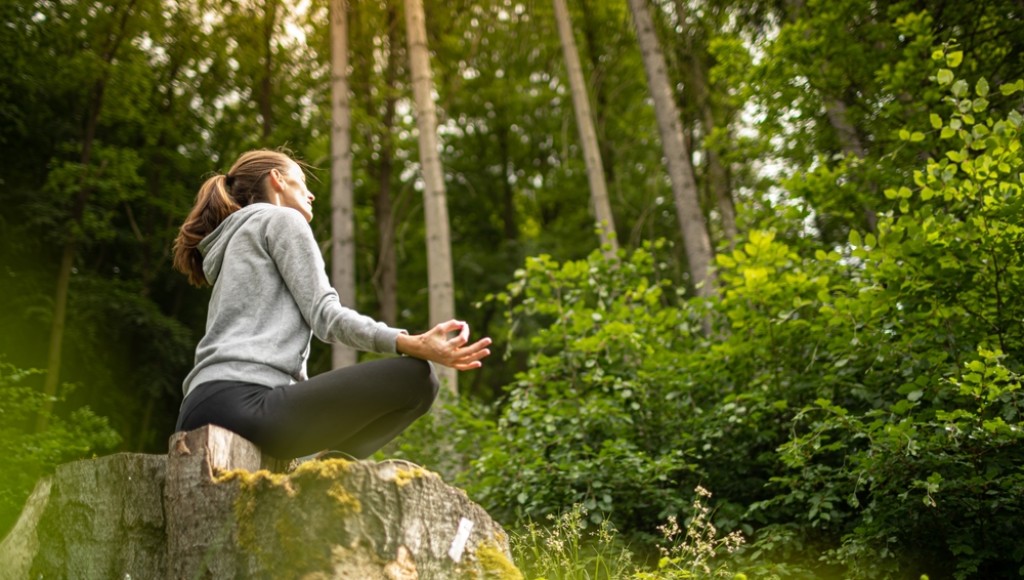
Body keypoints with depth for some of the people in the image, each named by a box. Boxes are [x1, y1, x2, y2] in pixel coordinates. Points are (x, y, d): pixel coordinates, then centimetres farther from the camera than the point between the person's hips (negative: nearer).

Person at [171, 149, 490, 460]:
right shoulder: (281, 219, 9)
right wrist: (412, 345, -18)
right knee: (415, 377, -13)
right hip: (243, 402, -10)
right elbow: (323, 313, -6)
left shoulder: (238, 237, 35)